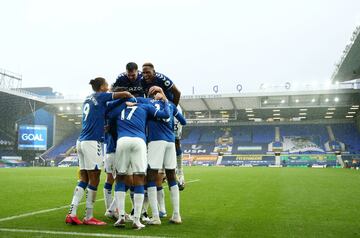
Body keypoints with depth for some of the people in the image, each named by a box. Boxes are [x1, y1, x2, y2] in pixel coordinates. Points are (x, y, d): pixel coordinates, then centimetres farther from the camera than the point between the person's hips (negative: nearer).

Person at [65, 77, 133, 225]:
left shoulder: (88, 99, 19)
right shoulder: (100, 96, -3)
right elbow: (124, 94, -8)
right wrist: (133, 98, 9)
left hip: (81, 141, 8)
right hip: (92, 142, -8)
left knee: (83, 180, 11)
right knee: (94, 180, 0)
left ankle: (72, 214, 8)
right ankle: (89, 217, 6)